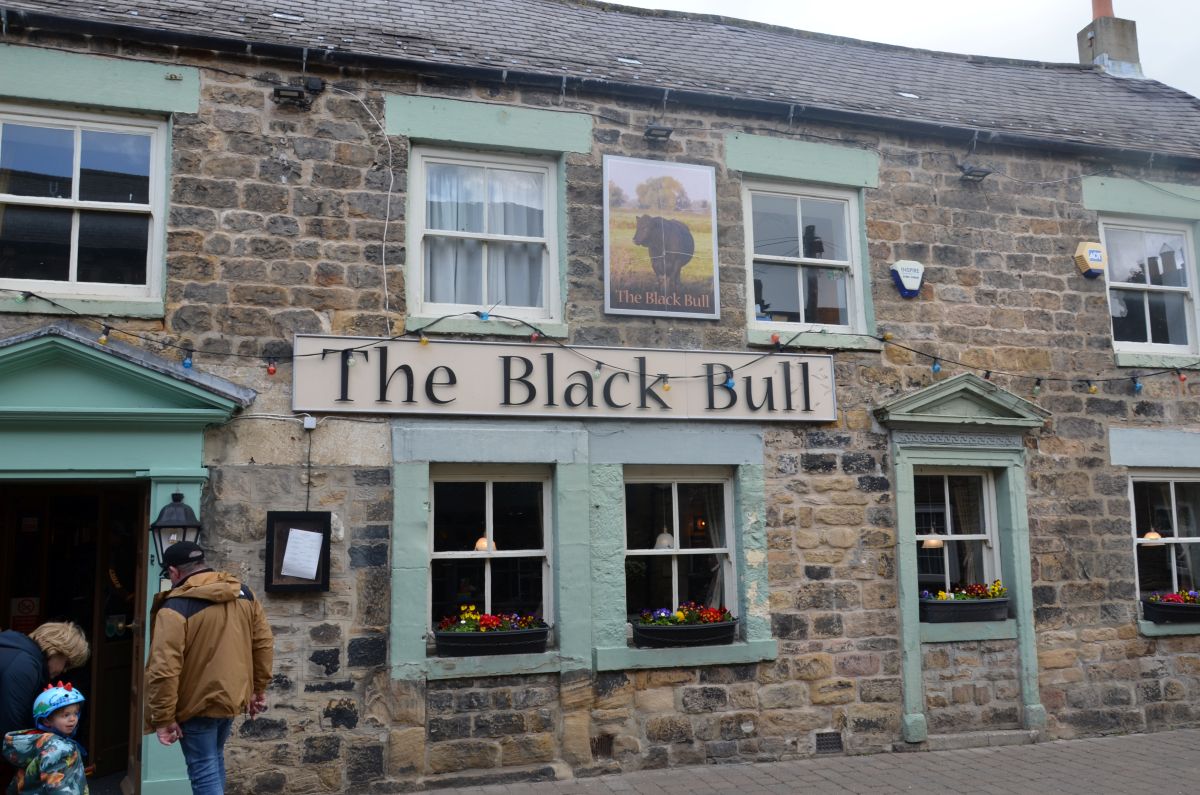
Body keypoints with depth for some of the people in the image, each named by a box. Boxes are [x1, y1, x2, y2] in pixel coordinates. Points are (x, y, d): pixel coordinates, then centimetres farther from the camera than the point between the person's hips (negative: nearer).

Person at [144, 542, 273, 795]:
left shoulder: (176, 607, -18)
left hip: (198, 704, -6)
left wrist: (163, 718, -14)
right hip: (233, 696, 6)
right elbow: (264, 644, 7)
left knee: (204, 772, 4)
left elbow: (164, 669, -23)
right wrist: (258, 689, 15)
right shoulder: (243, 594, 1)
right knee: (214, 759, 25)